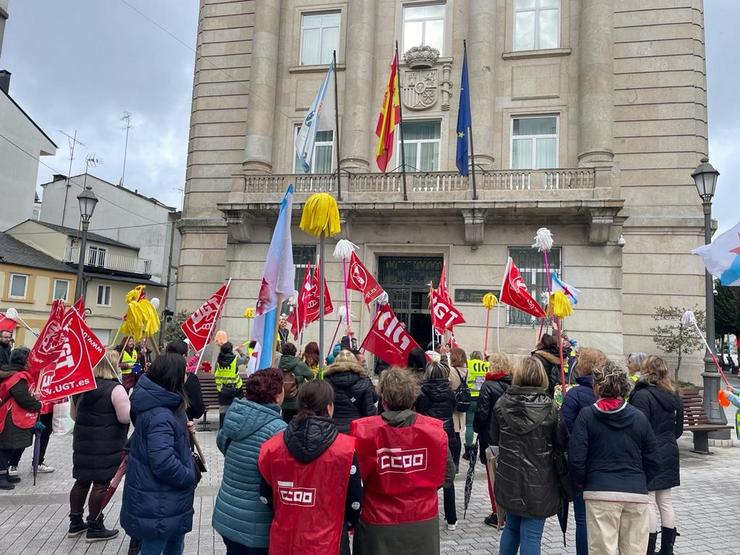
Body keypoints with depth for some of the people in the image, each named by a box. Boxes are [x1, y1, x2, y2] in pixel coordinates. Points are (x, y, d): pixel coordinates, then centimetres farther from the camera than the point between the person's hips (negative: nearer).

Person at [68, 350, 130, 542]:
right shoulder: (115, 389, -18)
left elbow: (74, 414, 18)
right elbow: (126, 418, -19)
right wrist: (129, 404, -1)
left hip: (82, 441, 8)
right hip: (106, 445, -7)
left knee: (82, 481, 16)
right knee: (101, 484, 2)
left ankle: (75, 523, 27)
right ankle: (95, 527, 9)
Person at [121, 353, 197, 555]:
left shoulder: (161, 404, 3)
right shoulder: (159, 416, -29)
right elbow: (163, 463, -34)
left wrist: (184, 431, 0)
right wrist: (191, 477, -19)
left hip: (165, 497, 10)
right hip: (157, 502, -10)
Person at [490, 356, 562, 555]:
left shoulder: (502, 404, -7)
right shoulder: (549, 408, -15)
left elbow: (494, 438, 4)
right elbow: (561, 444, -6)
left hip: (509, 479, 3)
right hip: (538, 482, -3)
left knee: (511, 527, 22)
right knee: (531, 535, 6)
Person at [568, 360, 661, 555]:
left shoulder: (586, 415, -4)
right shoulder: (639, 417, 5)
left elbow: (575, 458, -8)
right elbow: (654, 461, 8)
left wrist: (582, 482, 8)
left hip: (601, 494, -3)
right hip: (637, 494, 3)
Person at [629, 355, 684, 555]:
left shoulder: (642, 395, -16)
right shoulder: (673, 396, 8)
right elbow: (679, 428, 14)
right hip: (669, 454, 7)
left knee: (649, 503, 0)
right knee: (665, 501, 14)